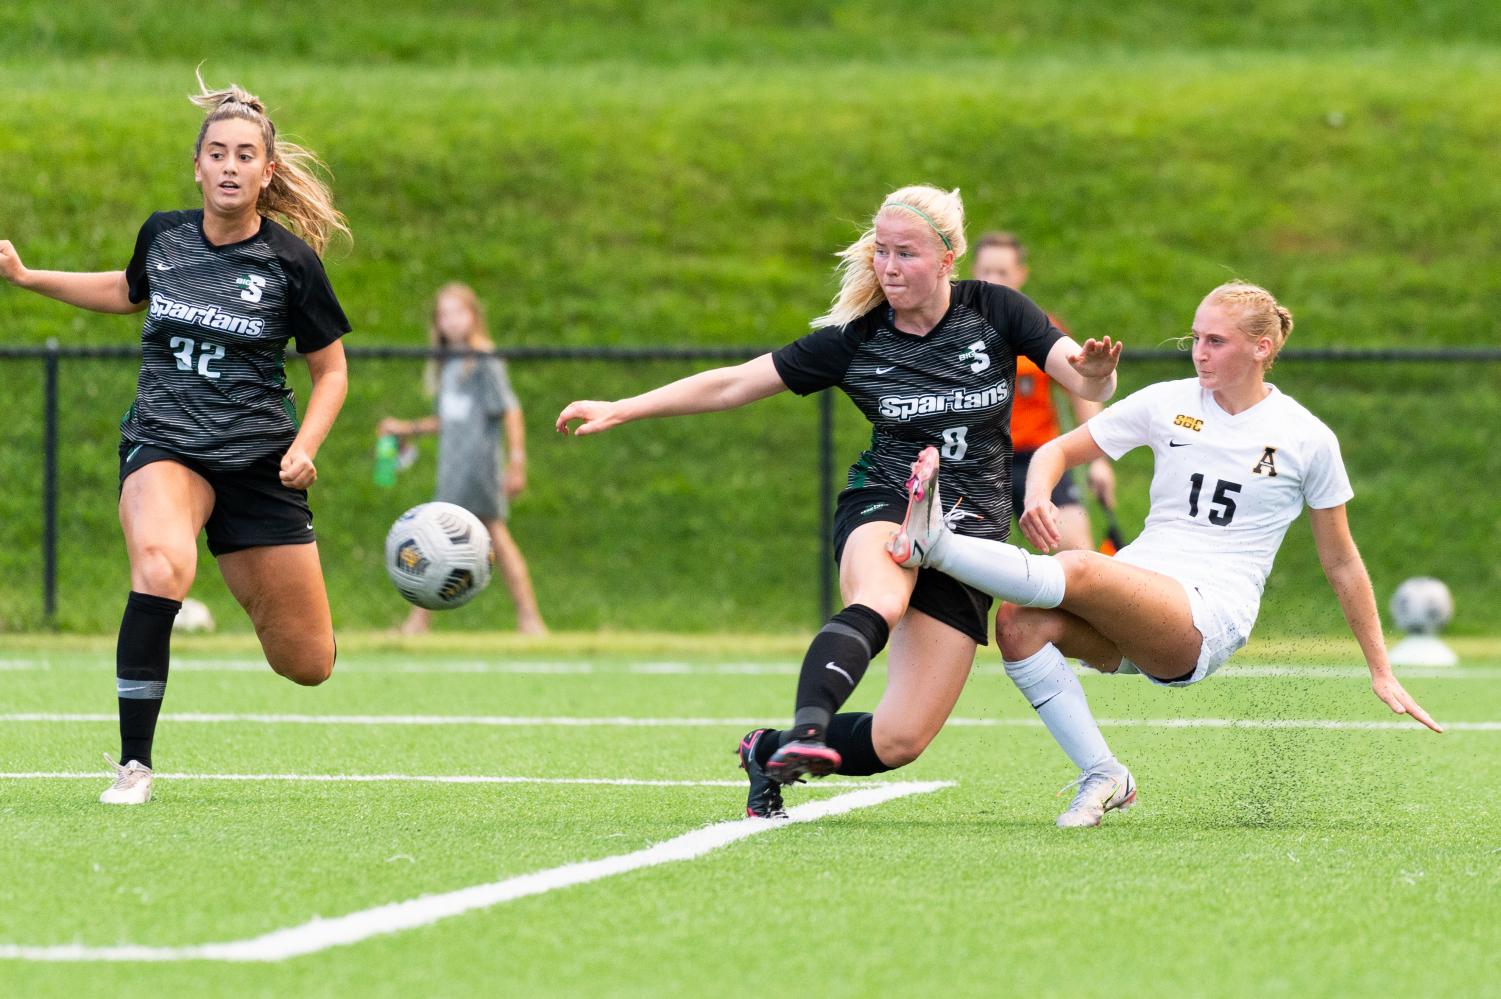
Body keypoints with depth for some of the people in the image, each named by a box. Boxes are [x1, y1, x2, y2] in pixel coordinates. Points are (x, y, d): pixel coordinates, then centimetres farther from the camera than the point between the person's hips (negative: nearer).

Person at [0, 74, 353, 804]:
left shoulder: (291, 262, -8)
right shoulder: (162, 236, 0)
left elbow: (331, 369, 4)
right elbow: (130, 292, 24)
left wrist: (305, 448, -12)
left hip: (258, 462, 0)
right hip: (165, 446, 0)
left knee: (308, 665, 6)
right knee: (159, 569, -36)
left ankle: (257, 588, 45)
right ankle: (133, 764, -27)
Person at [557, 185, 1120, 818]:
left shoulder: (995, 312, 0)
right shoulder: (856, 339, -2)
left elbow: (1090, 385, -1)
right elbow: (731, 385, 1)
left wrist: (1095, 370, -26)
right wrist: (619, 409, -3)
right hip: (884, 505, -1)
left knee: (899, 741, -9)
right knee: (878, 602, -42)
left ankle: (770, 752, 14)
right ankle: (807, 729, -58)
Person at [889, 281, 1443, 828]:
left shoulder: (1308, 438, 4)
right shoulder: (1168, 402, 11)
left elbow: (1341, 563, 13)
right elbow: (1057, 450, 15)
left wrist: (1381, 672, 16)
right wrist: (1036, 496, -10)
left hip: (1210, 615, -4)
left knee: (1075, 572, -34)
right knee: (1017, 622, -28)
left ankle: (934, 545, -36)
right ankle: (1102, 775, -23)